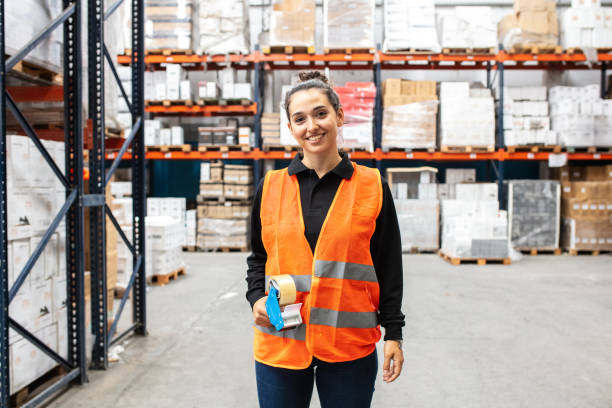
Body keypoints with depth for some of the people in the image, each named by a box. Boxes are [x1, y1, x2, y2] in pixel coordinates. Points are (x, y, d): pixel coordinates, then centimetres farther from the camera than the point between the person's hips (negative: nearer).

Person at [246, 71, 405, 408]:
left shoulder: (372, 187, -1)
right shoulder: (271, 187, 3)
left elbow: (389, 269, 3)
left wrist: (393, 333, 2)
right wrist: (257, 298, -4)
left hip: (351, 346, -1)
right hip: (279, 345, 2)